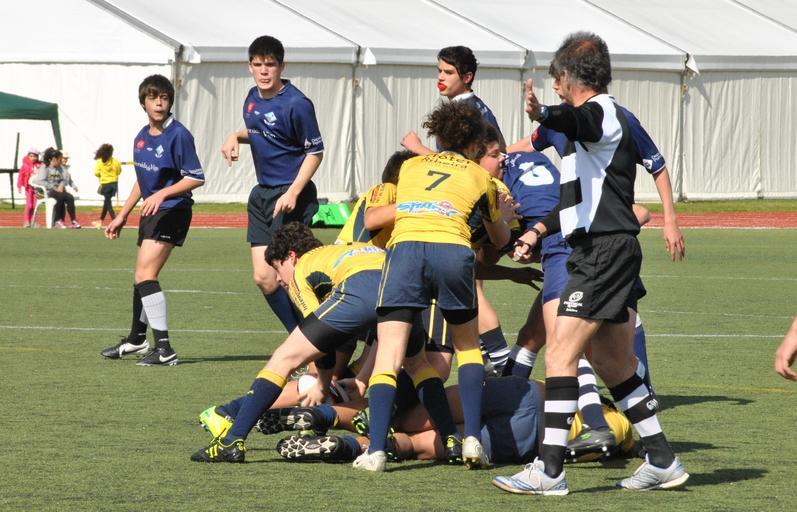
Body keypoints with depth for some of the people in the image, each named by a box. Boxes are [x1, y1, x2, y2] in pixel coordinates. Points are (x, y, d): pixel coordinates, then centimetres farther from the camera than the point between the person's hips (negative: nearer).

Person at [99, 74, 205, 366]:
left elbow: (196, 178, -15)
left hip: (171, 211, -9)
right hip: (150, 213, 9)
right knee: (141, 278, 19)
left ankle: (164, 350, -19)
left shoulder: (178, 135, -14)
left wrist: (162, 194, -25)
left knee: (145, 275, -18)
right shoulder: (141, 137, 11)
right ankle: (136, 339, 38)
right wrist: (122, 216, 25)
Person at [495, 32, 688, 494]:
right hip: (601, 252, 11)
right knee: (615, 365, 15)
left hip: (606, 252, -11)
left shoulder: (601, 113, -9)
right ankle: (662, 461, 21)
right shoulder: (601, 119, 23)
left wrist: (543, 114, -58)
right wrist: (541, 229, 21)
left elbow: (576, 121, -37)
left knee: (560, 354, -14)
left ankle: (550, 470, -17)